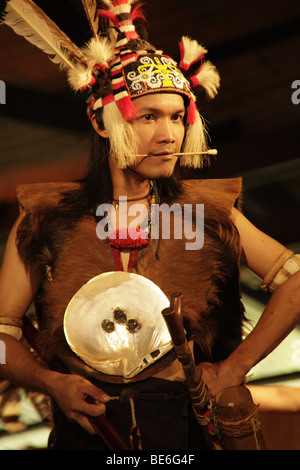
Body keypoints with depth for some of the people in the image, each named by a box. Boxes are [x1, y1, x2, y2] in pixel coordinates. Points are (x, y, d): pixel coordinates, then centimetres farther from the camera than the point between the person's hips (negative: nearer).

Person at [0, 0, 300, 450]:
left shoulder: (210, 211, 8)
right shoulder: (45, 219, 7)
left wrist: (233, 367, -2)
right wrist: (52, 382, -8)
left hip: (186, 427, 1)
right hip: (85, 428, 0)